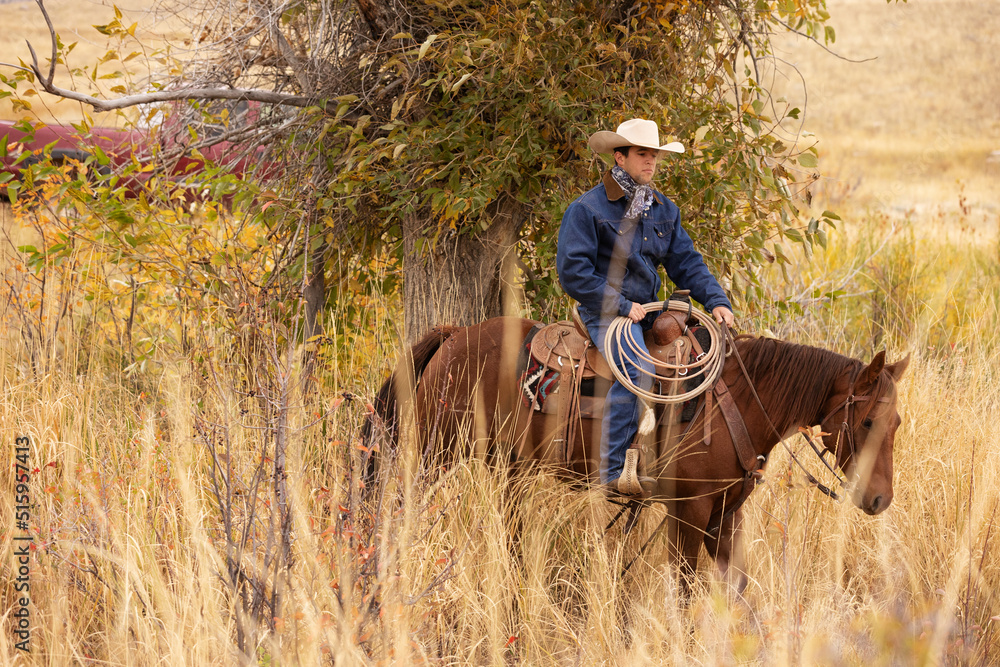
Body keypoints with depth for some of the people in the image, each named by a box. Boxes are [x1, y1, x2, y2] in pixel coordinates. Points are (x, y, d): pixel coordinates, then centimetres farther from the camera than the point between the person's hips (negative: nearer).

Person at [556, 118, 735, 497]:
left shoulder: (664, 211, 14)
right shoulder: (588, 209, -7)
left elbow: (686, 263, 13)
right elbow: (573, 272, -12)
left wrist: (716, 300, -5)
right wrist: (622, 306, -17)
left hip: (646, 312, 7)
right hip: (606, 313, -7)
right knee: (637, 369, -32)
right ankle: (615, 471, -28)